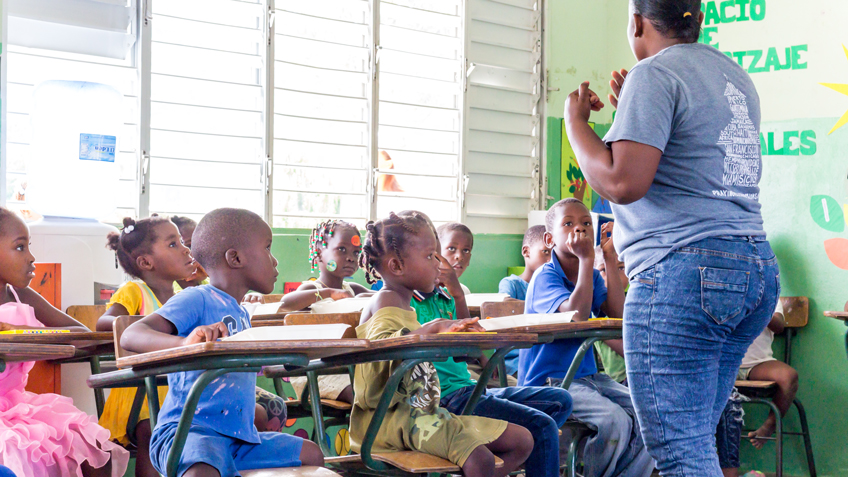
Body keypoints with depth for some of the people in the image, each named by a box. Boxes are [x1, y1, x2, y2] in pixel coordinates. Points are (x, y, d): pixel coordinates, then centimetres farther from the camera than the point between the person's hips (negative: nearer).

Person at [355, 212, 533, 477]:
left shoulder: (402, 304, 19)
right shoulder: (385, 302, -12)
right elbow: (379, 345, -36)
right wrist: (434, 327, -39)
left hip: (424, 412, 11)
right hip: (394, 417, -11)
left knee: (523, 441, 8)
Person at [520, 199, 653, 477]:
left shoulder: (592, 275, 11)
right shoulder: (544, 277, -10)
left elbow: (617, 315, -3)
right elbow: (577, 315, -28)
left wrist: (610, 261, -4)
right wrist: (586, 258, -23)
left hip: (587, 376, 8)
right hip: (549, 381, -7)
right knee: (614, 420, -28)